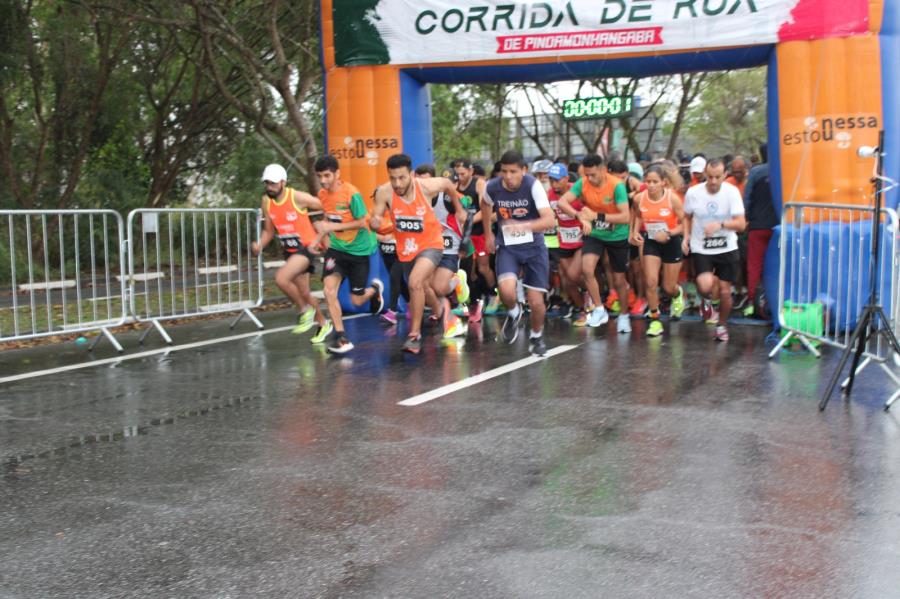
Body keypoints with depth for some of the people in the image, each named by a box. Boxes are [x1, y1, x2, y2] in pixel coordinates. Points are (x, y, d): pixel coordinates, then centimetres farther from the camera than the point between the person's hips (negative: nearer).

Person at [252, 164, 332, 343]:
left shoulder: (298, 198, -20)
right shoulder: (266, 201, -2)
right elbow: (268, 231, 8)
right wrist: (259, 245, -11)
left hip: (306, 247, -7)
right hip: (290, 250, 7)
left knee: (281, 278, -26)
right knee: (303, 293, 14)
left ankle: (305, 310, -2)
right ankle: (323, 325, 35)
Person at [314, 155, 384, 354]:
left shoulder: (352, 194, -20)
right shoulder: (323, 194, 0)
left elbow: (362, 223, -19)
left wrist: (333, 226, -26)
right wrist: (320, 238, 6)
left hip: (358, 250, -4)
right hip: (336, 248, 4)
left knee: (356, 301, 3)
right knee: (329, 289, -17)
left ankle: (375, 288, 39)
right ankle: (340, 336, -7)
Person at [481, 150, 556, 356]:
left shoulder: (533, 185, -21)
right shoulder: (492, 187, -11)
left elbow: (549, 220, -30)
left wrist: (523, 226, -45)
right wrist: (488, 233, 17)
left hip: (534, 247, -1)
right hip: (507, 247, 1)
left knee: (536, 302, -3)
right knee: (507, 291, -25)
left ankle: (536, 337, 28)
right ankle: (514, 313, 12)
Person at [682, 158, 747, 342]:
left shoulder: (732, 192, -11)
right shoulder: (693, 192, -7)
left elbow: (741, 224, -14)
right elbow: (687, 217, 12)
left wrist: (720, 224, -30)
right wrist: (686, 236, -3)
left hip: (727, 249, 0)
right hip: (701, 249, 0)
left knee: (725, 291, 4)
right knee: (705, 285, -22)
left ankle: (722, 325, 31)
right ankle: (708, 301, 17)